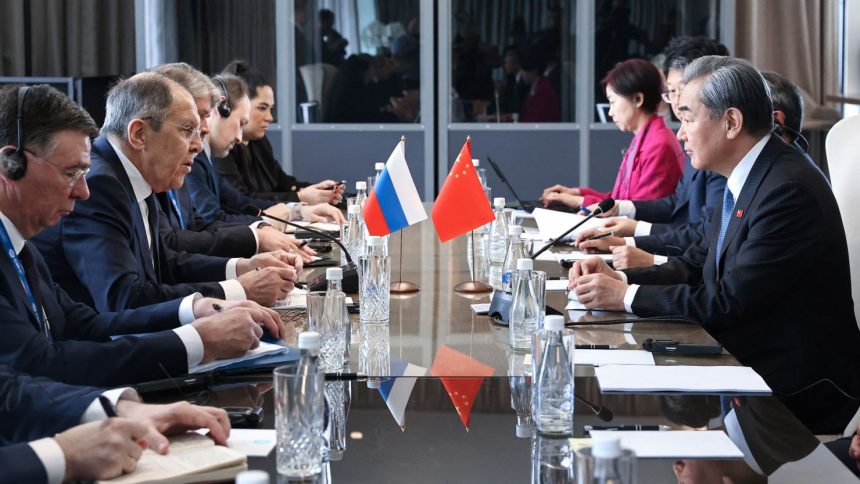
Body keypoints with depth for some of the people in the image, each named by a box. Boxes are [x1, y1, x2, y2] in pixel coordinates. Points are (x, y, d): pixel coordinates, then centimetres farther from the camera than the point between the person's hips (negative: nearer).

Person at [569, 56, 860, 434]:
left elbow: (731, 300, -23)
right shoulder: (747, 180, 9)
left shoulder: (789, 190, -22)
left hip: (797, 389, -8)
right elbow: (697, 265, 12)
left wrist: (626, 296, -17)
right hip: (749, 364, 8)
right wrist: (619, 278, -4)